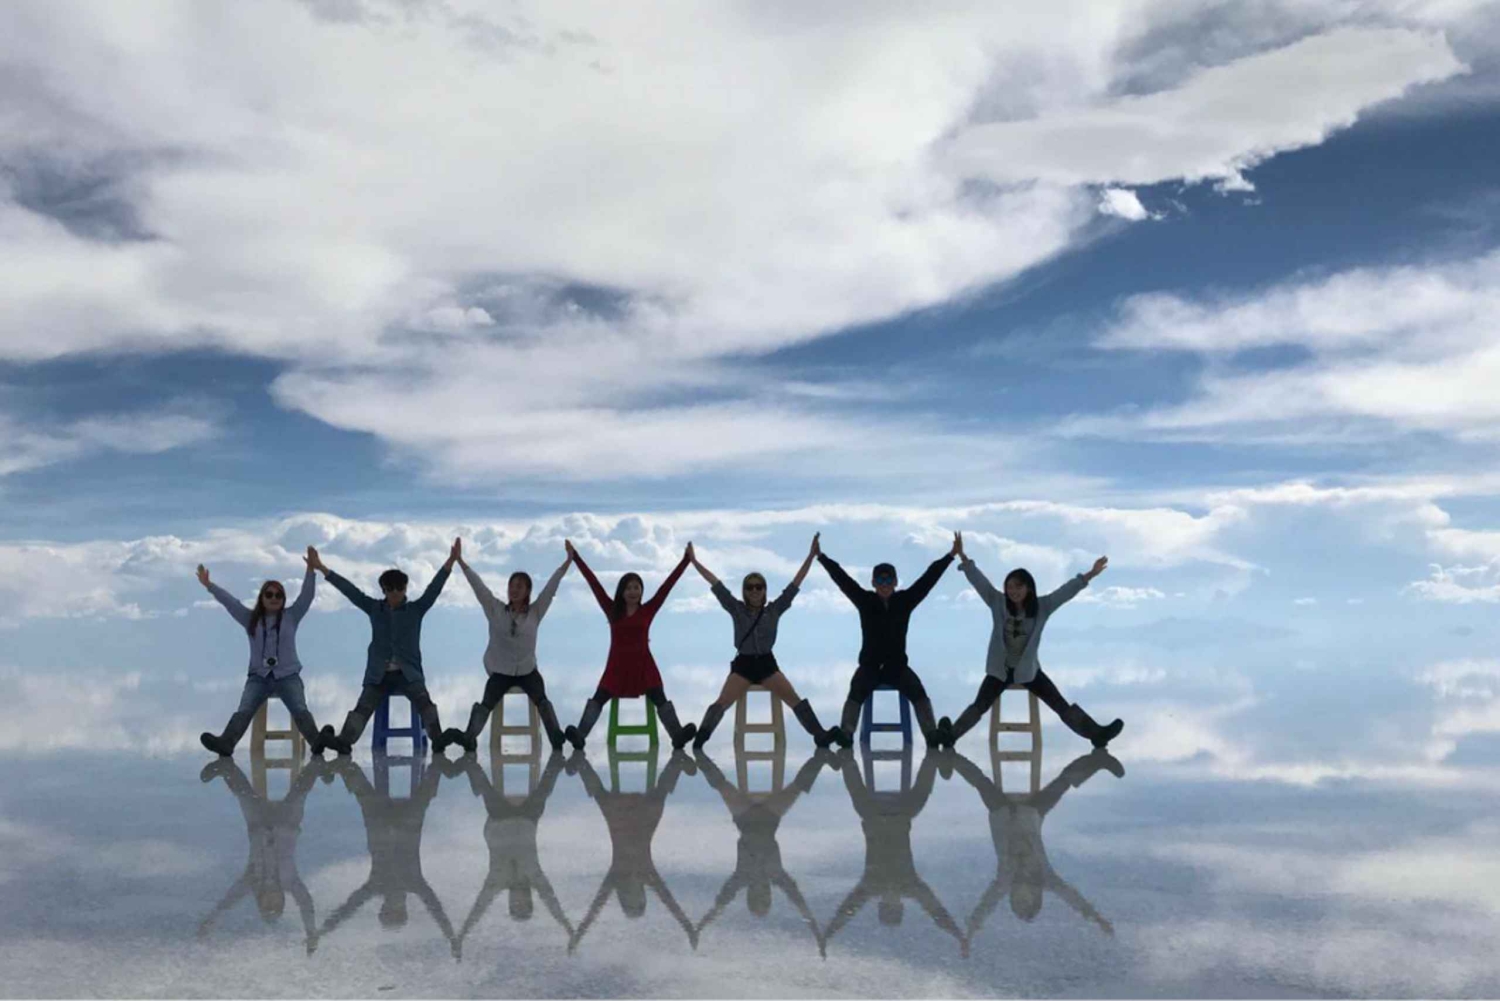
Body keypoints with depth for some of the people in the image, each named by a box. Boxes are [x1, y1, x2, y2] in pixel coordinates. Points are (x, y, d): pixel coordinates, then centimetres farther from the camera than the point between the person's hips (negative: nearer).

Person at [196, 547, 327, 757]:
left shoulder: (291, 616, 8)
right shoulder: (251, 619, 12)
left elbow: (306, 595, -2)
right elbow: (229, 601, 7)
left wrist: (310, 569, -13)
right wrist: (208, 585, 0)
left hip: (288, 676, -1)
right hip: (259, 676, 1)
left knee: (300, 710, -22)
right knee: (243, 711, -20)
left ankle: (317, 742, -38)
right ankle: (225, 744, -37)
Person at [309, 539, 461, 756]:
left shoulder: (416, 609, 7)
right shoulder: (374, 608, 11)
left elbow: (434, 589, -3)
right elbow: (349, 590, 9)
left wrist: (451, 562, -15)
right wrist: (321, 568, 6)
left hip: (408, 672, -2)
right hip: (379, 674, 2)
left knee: (424, 701, -26)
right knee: (363, 706, -18)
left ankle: (438, 738, -39)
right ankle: (344, 741, -35)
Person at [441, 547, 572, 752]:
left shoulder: (535, 612, 0)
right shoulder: (495, 610, 1)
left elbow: (551, 586, -6)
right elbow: (478, 585, -4)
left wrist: (569, 560, -11)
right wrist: (460, 561, -8)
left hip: (528, 670, 0)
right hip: (500, 671, 0)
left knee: (542, 700, -24)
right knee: (487, 702, -22)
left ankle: (557, 737, -33)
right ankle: (469, 737, -36)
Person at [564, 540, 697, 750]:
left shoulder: (647, 611, 2)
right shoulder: (612, 611, 3)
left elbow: (667, 586, 0)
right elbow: (594, 584, 2)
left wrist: (686, 559, -2)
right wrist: (574, 557, 2)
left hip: (643, 665, -1)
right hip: (617, 666, 1)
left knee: (660, 700, -12)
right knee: (597, 699, -11)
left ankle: (677, 736, -20)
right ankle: (579, 736, -20)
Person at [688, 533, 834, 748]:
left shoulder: (774, 610, 1)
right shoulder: (737, 609, 0)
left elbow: (795, 584, -2)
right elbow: (716, 585, -3)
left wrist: (811, 556, -6)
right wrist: (694, 562, -4)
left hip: (767, 664, 1)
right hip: (742, 664, -1)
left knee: (795, 700, -8)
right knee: (722, 703, -17)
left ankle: (821, 736, -4)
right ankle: (699, 738, -20)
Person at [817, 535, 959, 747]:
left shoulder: (905, 600, 1)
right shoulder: (865, 600, -1)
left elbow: (928, 578, -1)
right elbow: (841, 578, -2)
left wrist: (951, 555, -2)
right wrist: (821, 556, -3)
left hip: (898, 665, 1)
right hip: (869, 665, -1)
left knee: (919, 693, -21)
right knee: (856, 694, -26)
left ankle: (932, 735, -22)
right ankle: (845, 734, -35)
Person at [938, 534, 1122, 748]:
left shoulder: (1042, 607, -9)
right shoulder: (998, 603, -10)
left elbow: (1066, 591, -13)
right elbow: (978, 579, -14)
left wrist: (1089, 575, -21)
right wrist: (962, 556, -22)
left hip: (1029, 670, 1)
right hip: (1000, 669, -1)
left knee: (1062, 705, 1)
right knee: (979, 706, -11)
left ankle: (1096, 734, 4)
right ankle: (950, 735, -17)